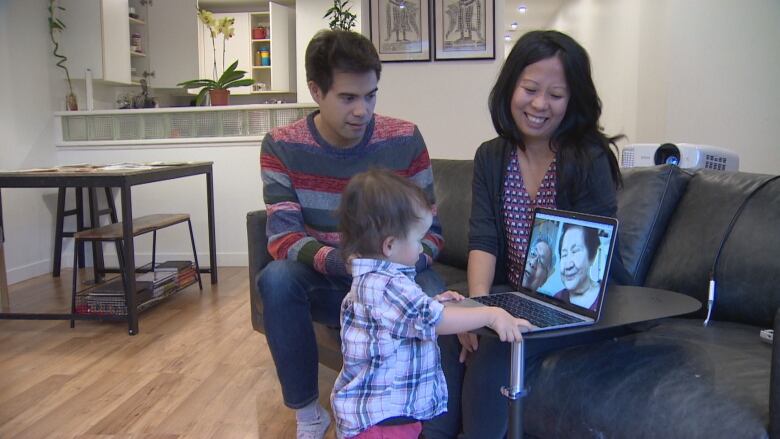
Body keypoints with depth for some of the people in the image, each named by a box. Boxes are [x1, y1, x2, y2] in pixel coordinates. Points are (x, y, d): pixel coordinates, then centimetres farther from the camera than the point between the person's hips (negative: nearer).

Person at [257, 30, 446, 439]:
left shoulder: (405, 140, -9)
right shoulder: (282, 146, -10)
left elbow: (430, 231, -6)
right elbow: (282, 237, -18)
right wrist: (342, 262, -37)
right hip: (324, 281, 1)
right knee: (276, 279, -33)